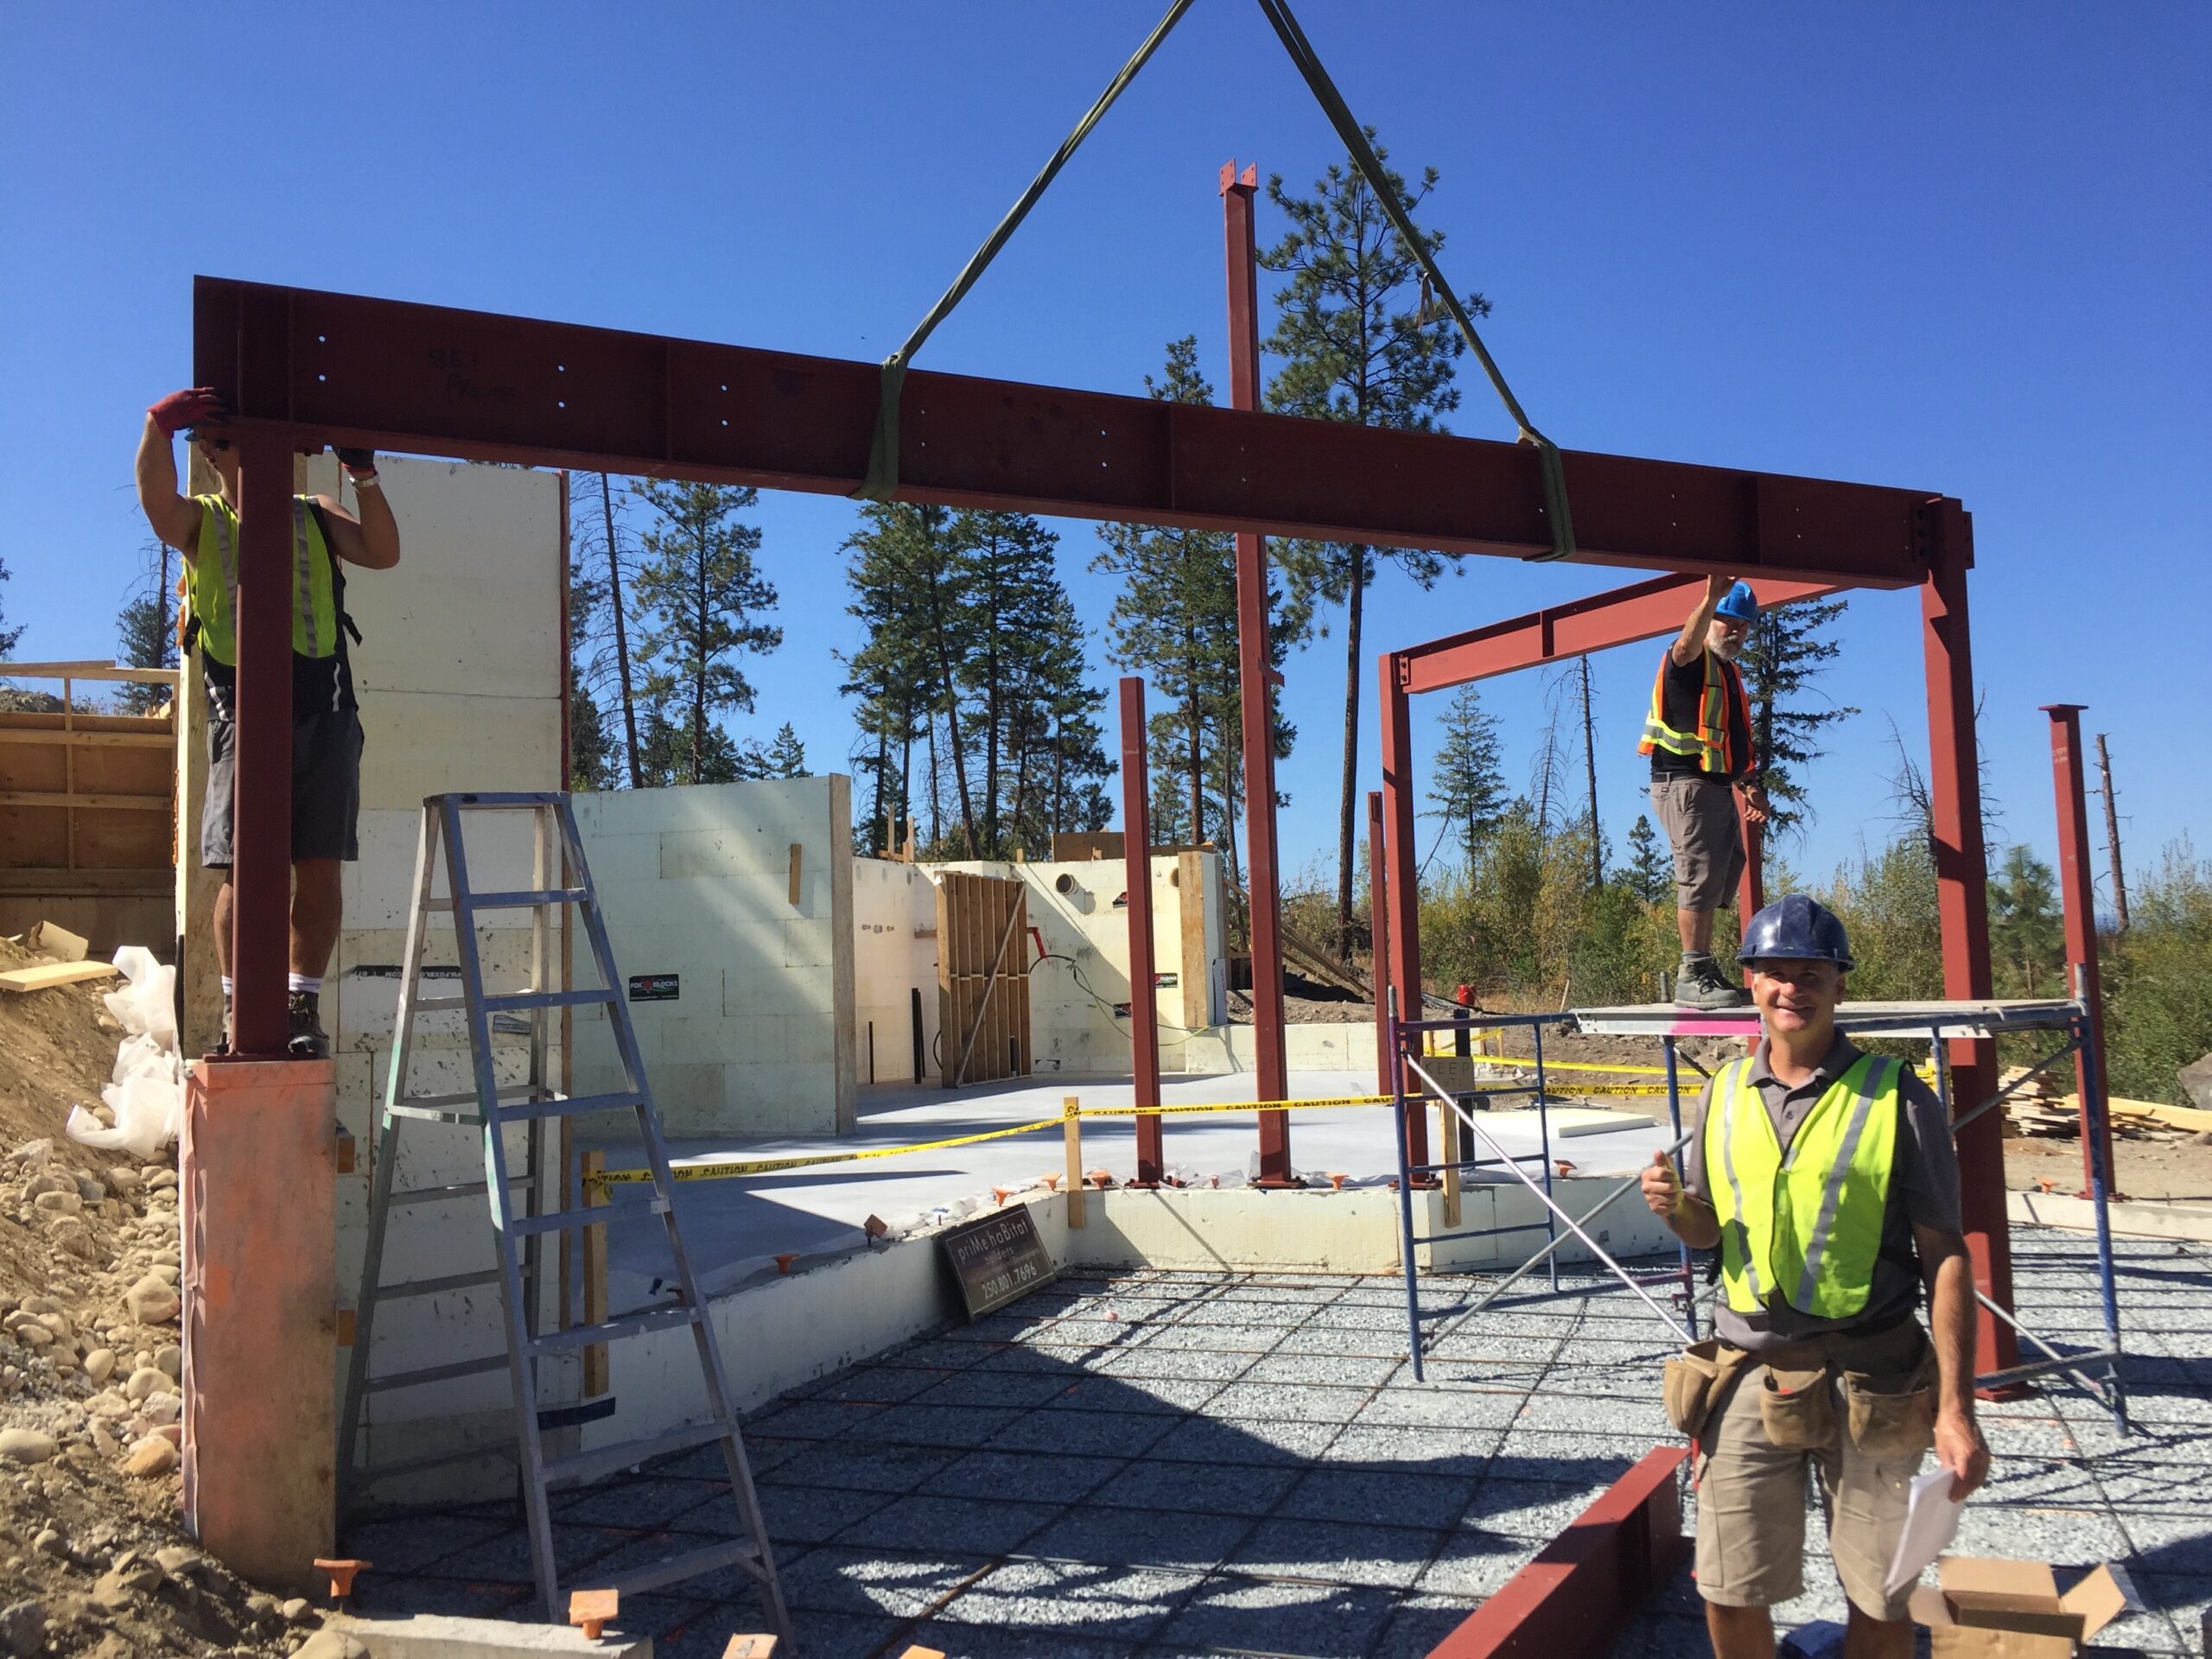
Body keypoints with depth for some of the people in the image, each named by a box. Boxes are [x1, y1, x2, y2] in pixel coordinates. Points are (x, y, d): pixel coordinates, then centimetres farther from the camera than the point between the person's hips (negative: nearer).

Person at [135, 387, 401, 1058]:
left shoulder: (314, 517, 19)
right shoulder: (201, 522, 14)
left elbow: (383, 552, 3)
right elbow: (157, 503, -9)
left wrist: (365, 477, -7)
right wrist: (159, 424, -23)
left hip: (323, 708, 1)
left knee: (319, 866, -2)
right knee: (243, 870, -4)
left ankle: (303, 1008, 4)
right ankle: (238, 1013, 2)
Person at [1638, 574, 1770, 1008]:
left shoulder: (1730, 673, 24)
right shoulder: (1691, 660, -4)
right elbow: (1687, 645, -32)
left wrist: (1749, 785, 20)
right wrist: (1710, 599, -47)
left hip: (1717, 785, 10)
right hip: (1684, 781, -10)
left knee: (1725, 872, 12)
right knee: (1700, 877, -13)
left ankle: (1703, 971, 20)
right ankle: (1693, 977, -10)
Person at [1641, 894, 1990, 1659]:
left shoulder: (1898, 1100, -5)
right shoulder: (1724, 1095, 6)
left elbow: (1945, 1256, -6)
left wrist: (1956, 1409, -11)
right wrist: (1674, 1206, -8)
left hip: (1870, 1387, -3)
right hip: (1749, 1377, 3)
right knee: (1729, 1595, 8)